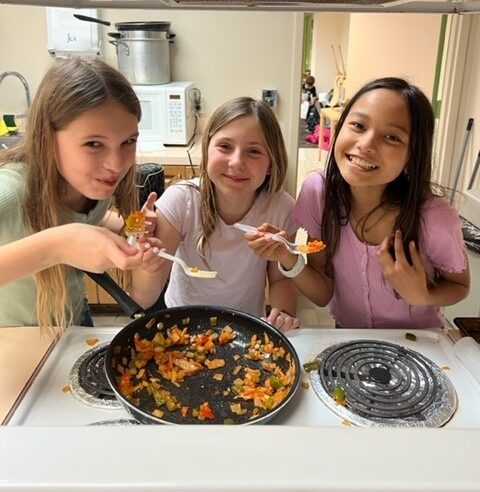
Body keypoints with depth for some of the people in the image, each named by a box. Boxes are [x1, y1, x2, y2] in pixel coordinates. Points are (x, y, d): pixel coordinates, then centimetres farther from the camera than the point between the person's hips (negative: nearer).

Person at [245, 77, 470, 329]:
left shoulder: (434, 218, -25)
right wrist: (288, 259, -29)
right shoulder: (318, 190, -18)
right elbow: (323, 295, -11)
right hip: (347, 338, 1)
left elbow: (459, 285, -5)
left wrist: (421, 296, -24)